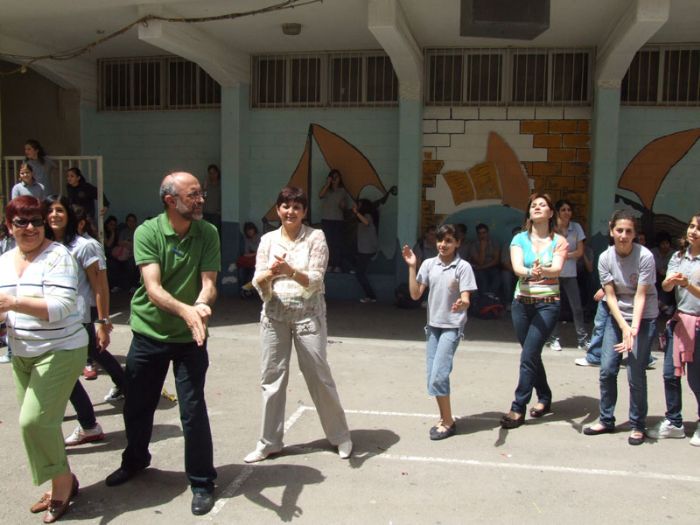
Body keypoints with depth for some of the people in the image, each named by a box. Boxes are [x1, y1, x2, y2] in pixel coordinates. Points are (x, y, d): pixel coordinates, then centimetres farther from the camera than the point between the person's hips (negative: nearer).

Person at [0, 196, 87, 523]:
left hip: (60, 351, -7)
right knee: (38, 422, 11)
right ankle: (62, 484, 28)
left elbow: (61, 307, -24)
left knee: (35, 420, -12)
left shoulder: (57, 256, -14)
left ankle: (63, 482, 10)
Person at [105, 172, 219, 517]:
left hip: (189, 337, -1)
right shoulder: (147, 233, -13)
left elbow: (208, 284, -13)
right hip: (149, 332, 1)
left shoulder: (208, 233, -8)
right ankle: (135, 460, 44)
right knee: (136, 405, 16)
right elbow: (153, 288, -23)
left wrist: (201, 307, -36)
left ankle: (202, 482, 18)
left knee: (193, 411, -2)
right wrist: (185, 310, -41)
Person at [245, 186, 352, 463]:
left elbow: (315, 279, -12)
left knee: (319, 377, 4)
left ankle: (340, 435, 23)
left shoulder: (315, 237, -4)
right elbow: (258, 282, 0)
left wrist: (290, 271, -30)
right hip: (275, 315, 3)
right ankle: (269, 442, 21)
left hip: (308, 315, -3)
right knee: (272, 377, 7)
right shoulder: (268, 239, 5)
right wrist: (270, 274, -23)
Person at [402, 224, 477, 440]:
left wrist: (461, 304, -38)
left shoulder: (463, 267, -10)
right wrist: (412, 267, -6)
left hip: (452, 327, -5)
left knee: (438, 376, -12)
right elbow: (415, 295, -1)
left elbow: (465, 299, -15)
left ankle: (448, 421, 6)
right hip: (433, 326, 5)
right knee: (433, 377, 8)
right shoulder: (429, 264, 2)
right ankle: (445, 418, 24)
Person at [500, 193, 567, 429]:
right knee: (532, 354, 12)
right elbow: (517, 267, -13)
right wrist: (530, 272, -37)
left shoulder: (559, 241, 1)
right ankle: (544, 398, 32)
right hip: (522, 303, 3)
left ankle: (518, 409, -4)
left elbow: (557, 269, -17)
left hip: (548, 303, -3)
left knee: (528, 355, -11)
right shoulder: (520, 239, 4)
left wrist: (542, 271, -40)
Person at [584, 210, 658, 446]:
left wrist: (634, 328, -28)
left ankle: (638, 425, 12)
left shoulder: (645, 257, -16)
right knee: (607, 370, 0)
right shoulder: (605, 258, -6)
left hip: (644, 318, -3)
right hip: (617, 317, 3)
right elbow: (610, 296, -8)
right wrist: (623, 327, -20)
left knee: (636, 374, -6)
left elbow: (640, 296, -17)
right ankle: (606, 420, 17)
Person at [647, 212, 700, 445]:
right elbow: (666, 287, -6)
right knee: (670, 374, 6)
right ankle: (673, 422, 22)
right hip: (679, 319, 4)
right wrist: (669, 282, -27)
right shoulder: (678, 256, 7)